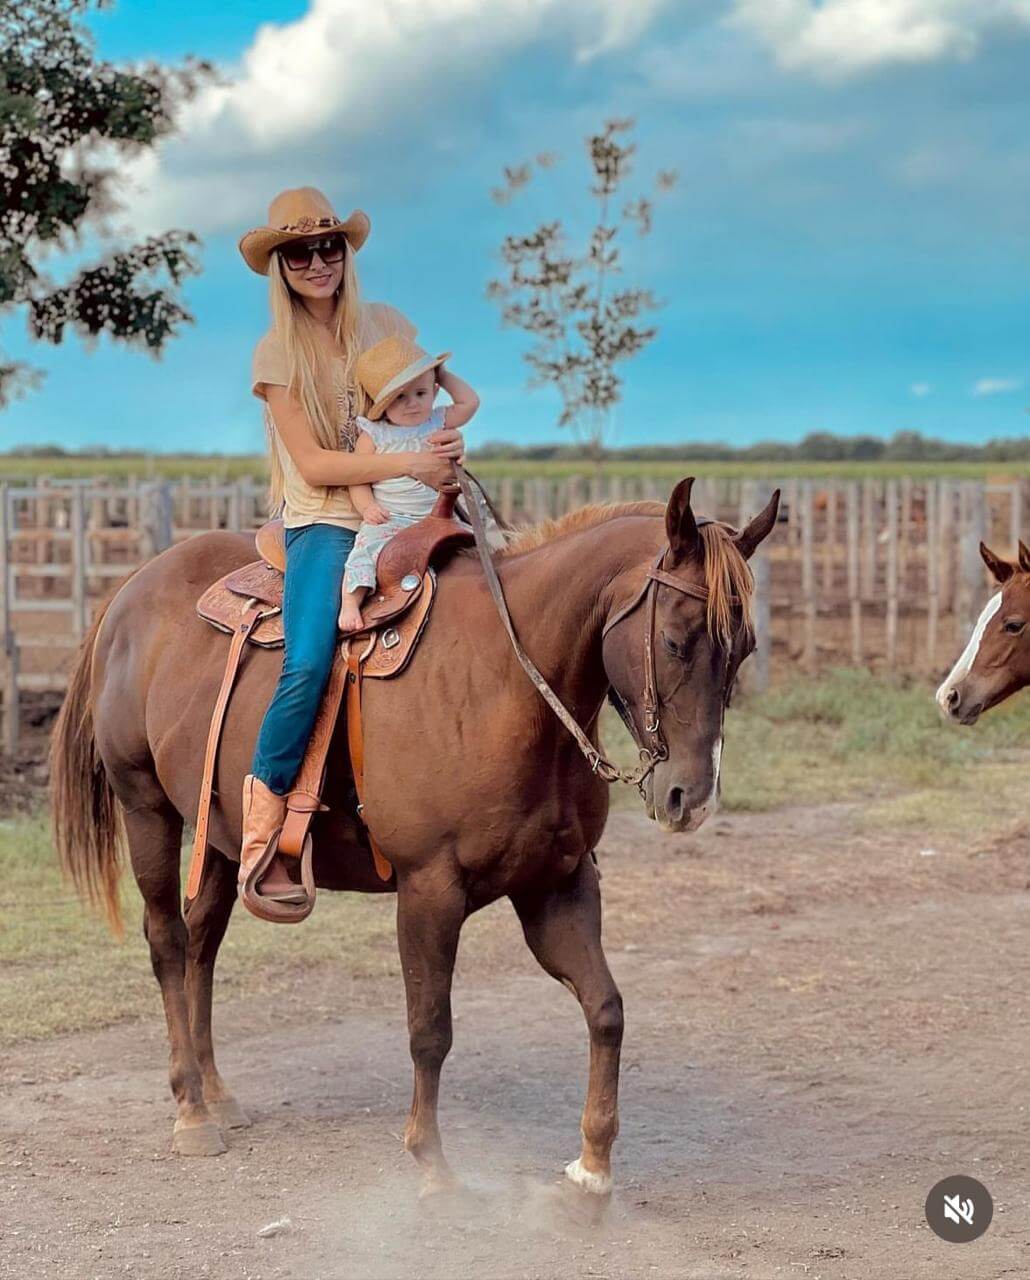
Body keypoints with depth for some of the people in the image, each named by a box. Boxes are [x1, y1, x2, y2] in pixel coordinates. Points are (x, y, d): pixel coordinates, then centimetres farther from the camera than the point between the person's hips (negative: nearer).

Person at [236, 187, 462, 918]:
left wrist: (448, 445, -3)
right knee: (309, 665, -26)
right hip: (325, 523, -4)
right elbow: (313, 464, -7)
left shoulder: (388, 328, 9)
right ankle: (262, 829, -19)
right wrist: (409, 464, -17)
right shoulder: (277, 353, 0)